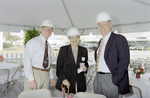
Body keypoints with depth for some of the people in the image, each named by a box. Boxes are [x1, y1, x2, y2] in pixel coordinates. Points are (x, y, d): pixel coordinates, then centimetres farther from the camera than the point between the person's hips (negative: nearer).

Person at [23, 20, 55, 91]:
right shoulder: (33, 42, -8)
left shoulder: (48, 46, 16)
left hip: (46, 75, 7)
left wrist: (51, 77, 17)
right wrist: (31, 79, -20)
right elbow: (26, 61, -15)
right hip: (34, 74, -6)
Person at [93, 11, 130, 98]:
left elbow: (124, 61, -15)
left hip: (110, 79, -7)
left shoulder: (119, 39, -9)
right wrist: (97, 75, 9)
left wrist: (115, 80, -17)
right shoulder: (101, 41, 14)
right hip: (98, 78, 7)